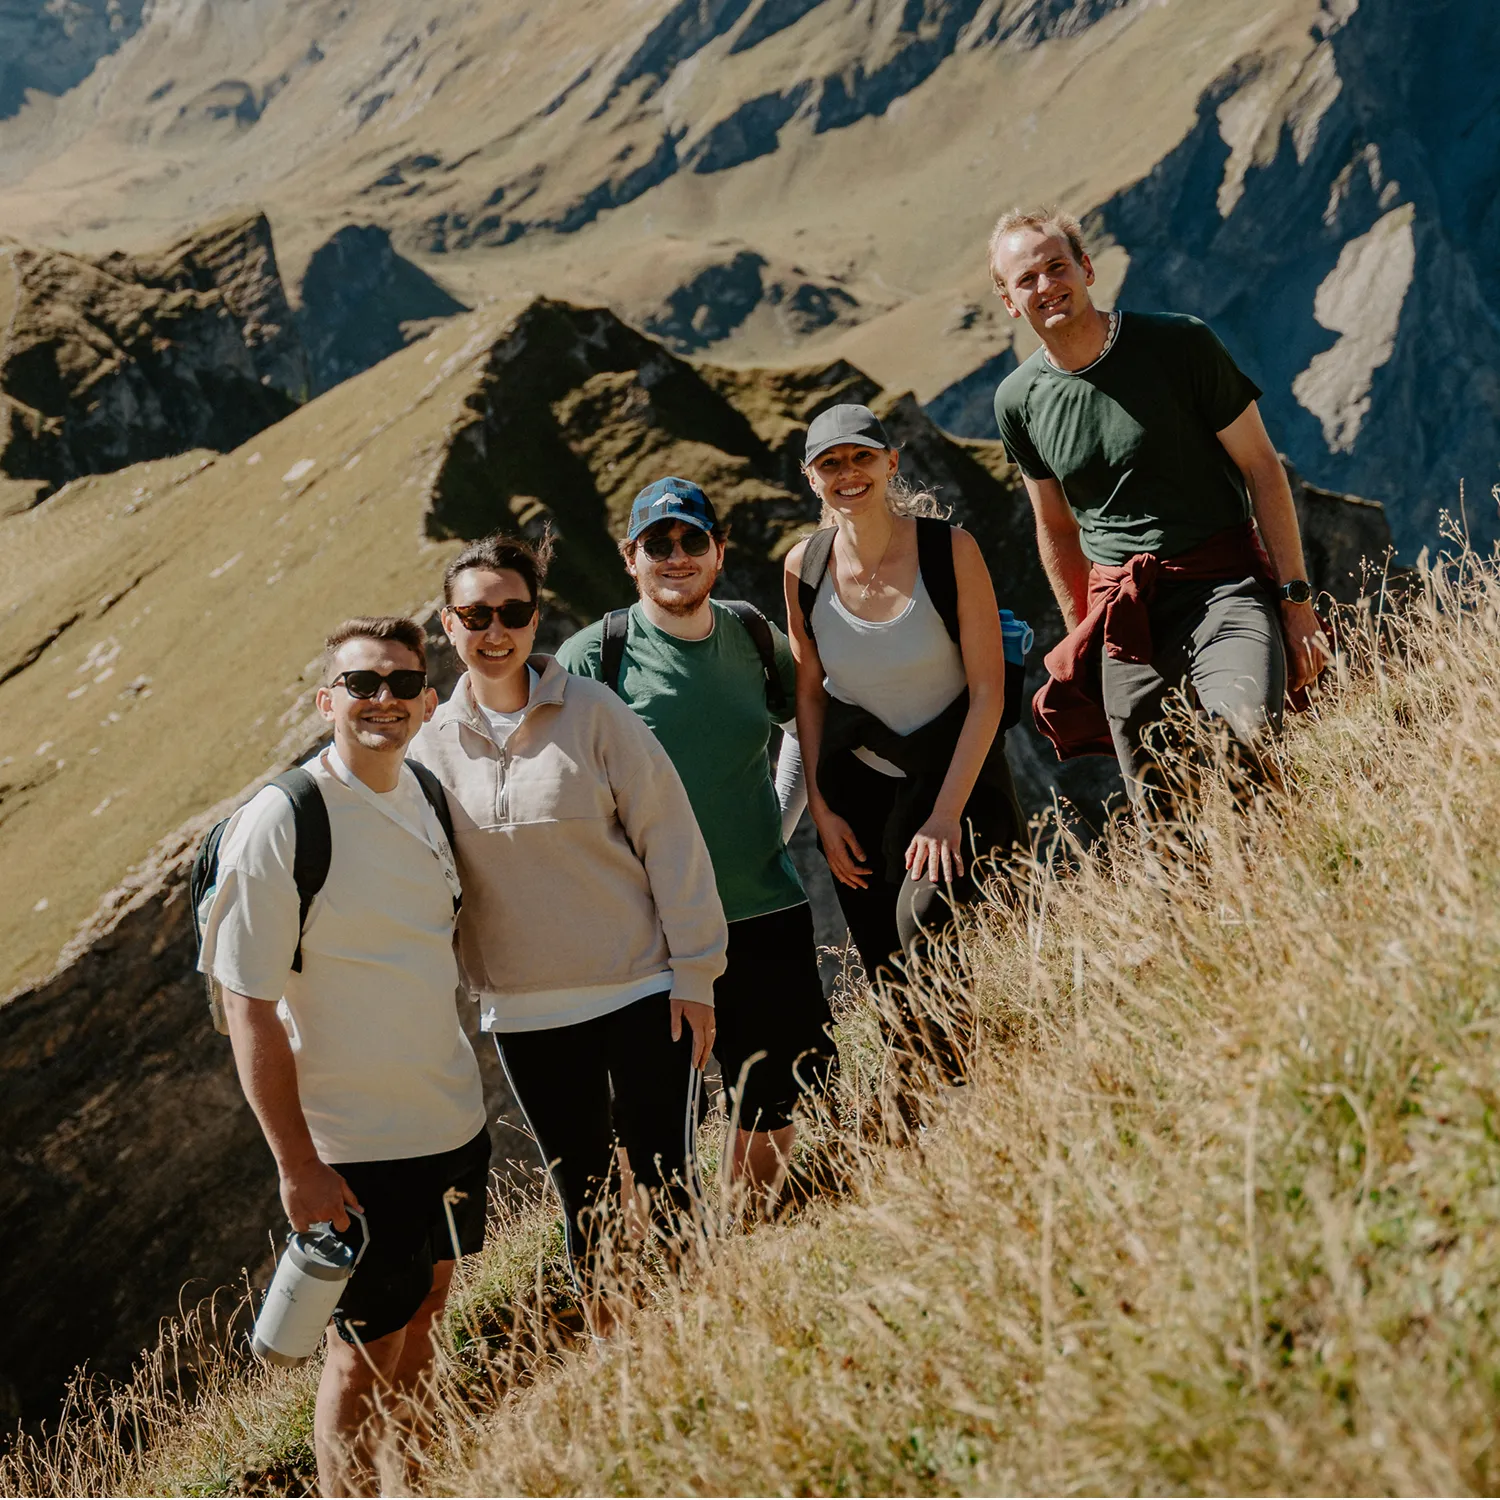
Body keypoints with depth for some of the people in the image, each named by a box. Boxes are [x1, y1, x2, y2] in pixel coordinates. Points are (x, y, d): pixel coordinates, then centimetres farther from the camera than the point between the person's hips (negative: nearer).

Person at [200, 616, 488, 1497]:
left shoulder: (426, 793, 3)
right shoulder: (280, 824, -18)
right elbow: (250, 1008, -17)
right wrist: (297, 1166, -18)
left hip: (455, 1122, 7)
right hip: (354, 1152, -7)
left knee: (424, 1326, 19)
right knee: (365, 1354, 4)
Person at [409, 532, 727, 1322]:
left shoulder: (592, 711, -7)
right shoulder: (434, 746, 2)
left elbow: (667, 835, -5)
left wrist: (694, 972, -7)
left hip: (641, 991, -3)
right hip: (523, 1012, 3)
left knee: (667, 1184, -1)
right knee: (581, 1196, 13)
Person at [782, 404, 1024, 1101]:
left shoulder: (950, 550, -15)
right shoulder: (804, 567, -5)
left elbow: (988, 690, -13)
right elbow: (809, 692, 7)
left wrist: (946, 814, -17)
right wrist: (821, 809, 1)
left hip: (954, 774, -3)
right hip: (857, 787, 3)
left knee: (926, 920, -25)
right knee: (893, 987, 3)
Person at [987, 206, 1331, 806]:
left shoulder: (1179, 344, -5)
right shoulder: (1018, 400, 6)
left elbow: (1261, 468, -1)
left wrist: (1296, 599, -5)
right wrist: (1083, 639, 20)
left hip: (1224, 582, -3)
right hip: (1120, 606, 3)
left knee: (1251, 734, -29)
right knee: (1156, 806, 0)